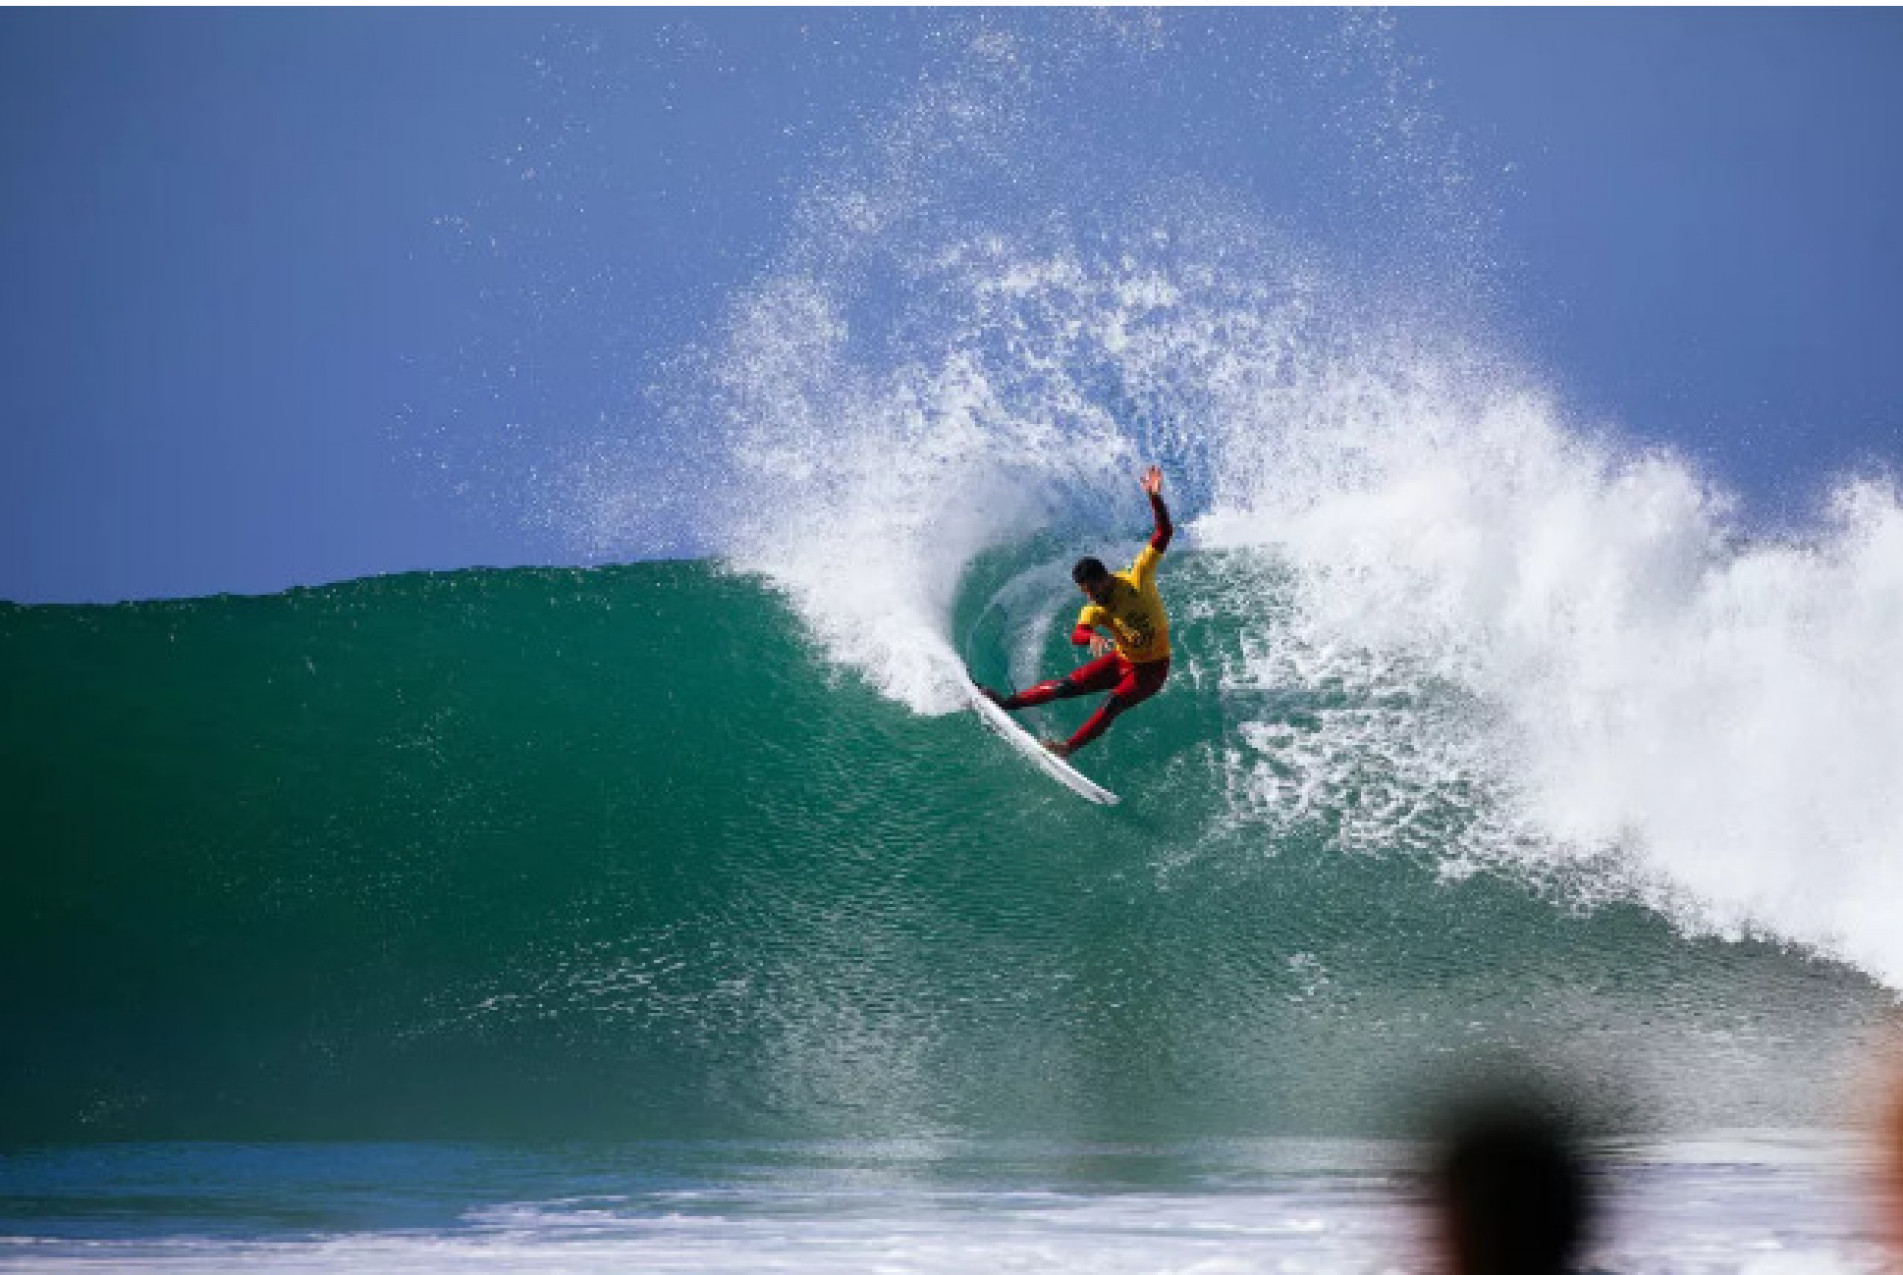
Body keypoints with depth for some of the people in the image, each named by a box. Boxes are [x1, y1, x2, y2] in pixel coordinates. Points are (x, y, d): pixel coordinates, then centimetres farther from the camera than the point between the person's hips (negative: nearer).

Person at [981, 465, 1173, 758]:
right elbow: (1077, 634, -33)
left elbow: (1163, 534, -25)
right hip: (1122, 660, 3)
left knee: (1112, 705, -24)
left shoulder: (1137, 577, -21)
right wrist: (1092, 637, -57)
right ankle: (1006, 703, 3)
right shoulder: (1095, 610, -13)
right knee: (1068, 685, -5)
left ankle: (1070, 747, -27)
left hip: (1151, 669, -3)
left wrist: (1155, 498, -39)